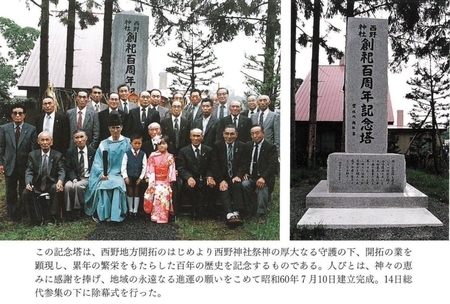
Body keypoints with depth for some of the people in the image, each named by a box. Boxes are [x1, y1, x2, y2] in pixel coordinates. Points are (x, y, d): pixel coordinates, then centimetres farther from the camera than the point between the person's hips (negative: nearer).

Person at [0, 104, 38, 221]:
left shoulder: (31, 129, -2)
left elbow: (34, 149, -3)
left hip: (25, 166, -1)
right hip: (10, 165, 1)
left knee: (24, 192, 9)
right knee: (10, 192, 10)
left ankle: (21, 214, 23)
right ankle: (11, 215, 23)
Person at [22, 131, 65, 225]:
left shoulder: (57, 155, 5)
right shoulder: (32, 155, 7)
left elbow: (61, 171, -5)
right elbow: (29, 171, -1)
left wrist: (60, 181, -30)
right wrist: (28, 183, -23)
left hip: (52, 185, -1)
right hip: (36, 186, 1)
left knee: (58, 189, -33)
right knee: (26, 193, -27)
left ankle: (54, 216, -15)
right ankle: (38, 218, -12)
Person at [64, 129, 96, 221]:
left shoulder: (92, 151, 5)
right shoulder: (70, 152, 10)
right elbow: (68, 169, 3)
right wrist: (74, 178, -17)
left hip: (87, 179, -2)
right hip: (74, 178, 2)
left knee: (78, 185, -33)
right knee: (67, 186, -30)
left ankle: (78, 209, -16)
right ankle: (69, 211, -18)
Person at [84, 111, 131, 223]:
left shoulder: (127, 143, 9)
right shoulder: (104, 144, 11)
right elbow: (97, 161, 4)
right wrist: (101, 174, -13)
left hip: (120, 174, -1)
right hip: (105, 174, 1)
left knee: (117, 184, -32)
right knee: (102, 186, -30)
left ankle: (114, 215, -24)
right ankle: (101, 214, -21)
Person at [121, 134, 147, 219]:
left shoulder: (143, 154, -1)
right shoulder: (127, 154, -3)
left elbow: (144, 167, -3)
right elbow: (123, 166, -4)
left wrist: (141, 177, -9)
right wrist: (125, 177, -11)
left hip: (138, 177, 1)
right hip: (129, 177, 0)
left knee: (137, 193, 5)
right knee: (130, 193, 5)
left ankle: (135, 210, 14)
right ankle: (130, 210, 19)